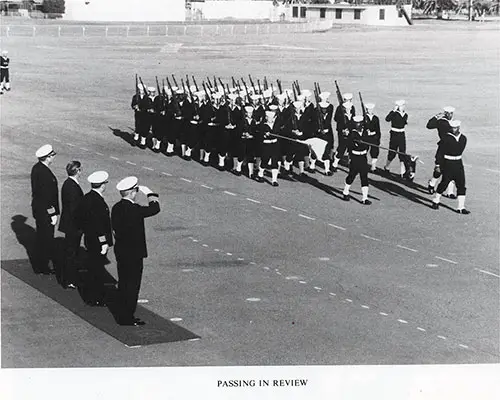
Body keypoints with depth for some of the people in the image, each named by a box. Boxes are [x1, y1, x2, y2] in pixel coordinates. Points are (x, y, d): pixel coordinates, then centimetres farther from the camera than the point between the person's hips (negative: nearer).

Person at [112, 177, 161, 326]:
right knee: (132, 285, 1)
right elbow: (155, 208, -15)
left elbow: (115, 228, 11)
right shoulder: (133, 209, -21)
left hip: (120, 251, 9)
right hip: (134, 253, -9)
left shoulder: (116, 208, 4)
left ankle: (123, 315, 25)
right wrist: (149, 193, -3)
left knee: (124, 284, 17)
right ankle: (127, 318, 6)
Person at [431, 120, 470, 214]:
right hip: (448, 164, -5)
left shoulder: (463, 138, 6)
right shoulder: (446, 138, -9)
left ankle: (461, 207, 5)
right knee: (444, 183, -1)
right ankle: (435, 202, 22)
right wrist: (439, 165, -14)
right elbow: (440, 153, -10)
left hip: (458, 163, 5)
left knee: (461, 185, 1)